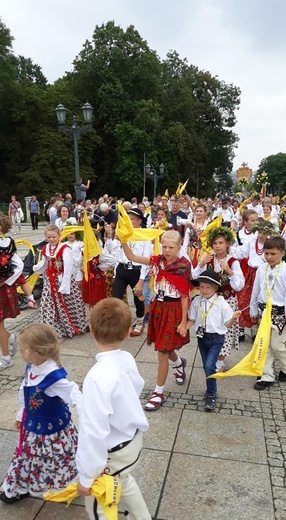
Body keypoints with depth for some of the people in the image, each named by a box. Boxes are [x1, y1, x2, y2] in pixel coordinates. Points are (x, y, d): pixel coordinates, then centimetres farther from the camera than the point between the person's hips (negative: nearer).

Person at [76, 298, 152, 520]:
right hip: (133, 437, 7)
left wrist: (86, 476, -17)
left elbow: (94, 431, -31)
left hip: (114, 452, -7)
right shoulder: (127, 359, -14)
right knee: (123, 480, 36)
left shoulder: (98, 378, -36)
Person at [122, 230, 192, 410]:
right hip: (158, 307, 6)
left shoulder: (183, 266, -13)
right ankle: (179, 362, 56)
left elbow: (185, 296, -11)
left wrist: (183, 322, -11)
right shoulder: (158, 261, 0)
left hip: (173, 311, -6)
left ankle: (159, 393, 16)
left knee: (162, 352, -1)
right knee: (164, 347, 21)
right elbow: (132, 257, -3)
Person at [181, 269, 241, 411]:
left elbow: (227, 324, -6)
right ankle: (211, 390, 37)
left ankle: (211, 395, 4)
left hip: (216, 338, -4)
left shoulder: (221, 303, -11)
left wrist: (234, 317, -25)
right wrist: (184, 328, -11)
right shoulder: (196, 301, -2)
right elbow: (192, 319, 6)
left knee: (209, 366, -14)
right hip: (202, 337, 4)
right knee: (206, 366, 15)